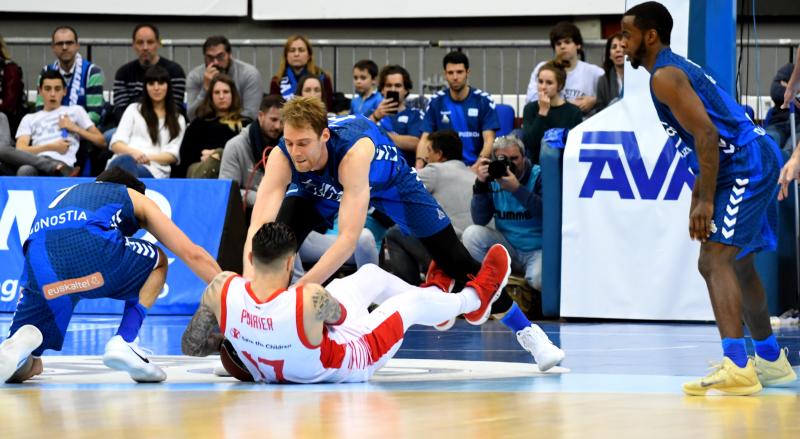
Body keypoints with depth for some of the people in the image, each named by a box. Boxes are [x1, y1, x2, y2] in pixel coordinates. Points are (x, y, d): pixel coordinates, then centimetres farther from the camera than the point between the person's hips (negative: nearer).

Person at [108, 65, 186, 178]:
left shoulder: (178, 120, 27)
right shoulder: (133, 109, 27)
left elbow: (173, 155, 12)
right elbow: (116, 144, 14)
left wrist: (148, 158, -10)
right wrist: (133, 152, -12)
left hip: (153, 170, 0)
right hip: (123, 161, 0)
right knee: (126, 161, -43)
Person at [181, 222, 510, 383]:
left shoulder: (221, 290, -33)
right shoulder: (311, 300, -42)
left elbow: (190, 346, -16)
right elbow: (340, 316, -16)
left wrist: (237, 340, -2)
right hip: (347, 365, -5)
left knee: (372, 275, 25)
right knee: (414, 302, 20)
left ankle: (434, 294, 58)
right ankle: (474, 299, 55)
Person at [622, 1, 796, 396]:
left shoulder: (664, 77, -12)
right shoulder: (677, 68, 21)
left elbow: (707, 134, -21)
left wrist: (706, 201, -21)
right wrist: (698, 198, 24)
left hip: (746, 166, -11)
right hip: (756, 160, 11)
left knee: (715, 261, -19)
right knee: (737, 264, 23)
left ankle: (737, 369, -30)